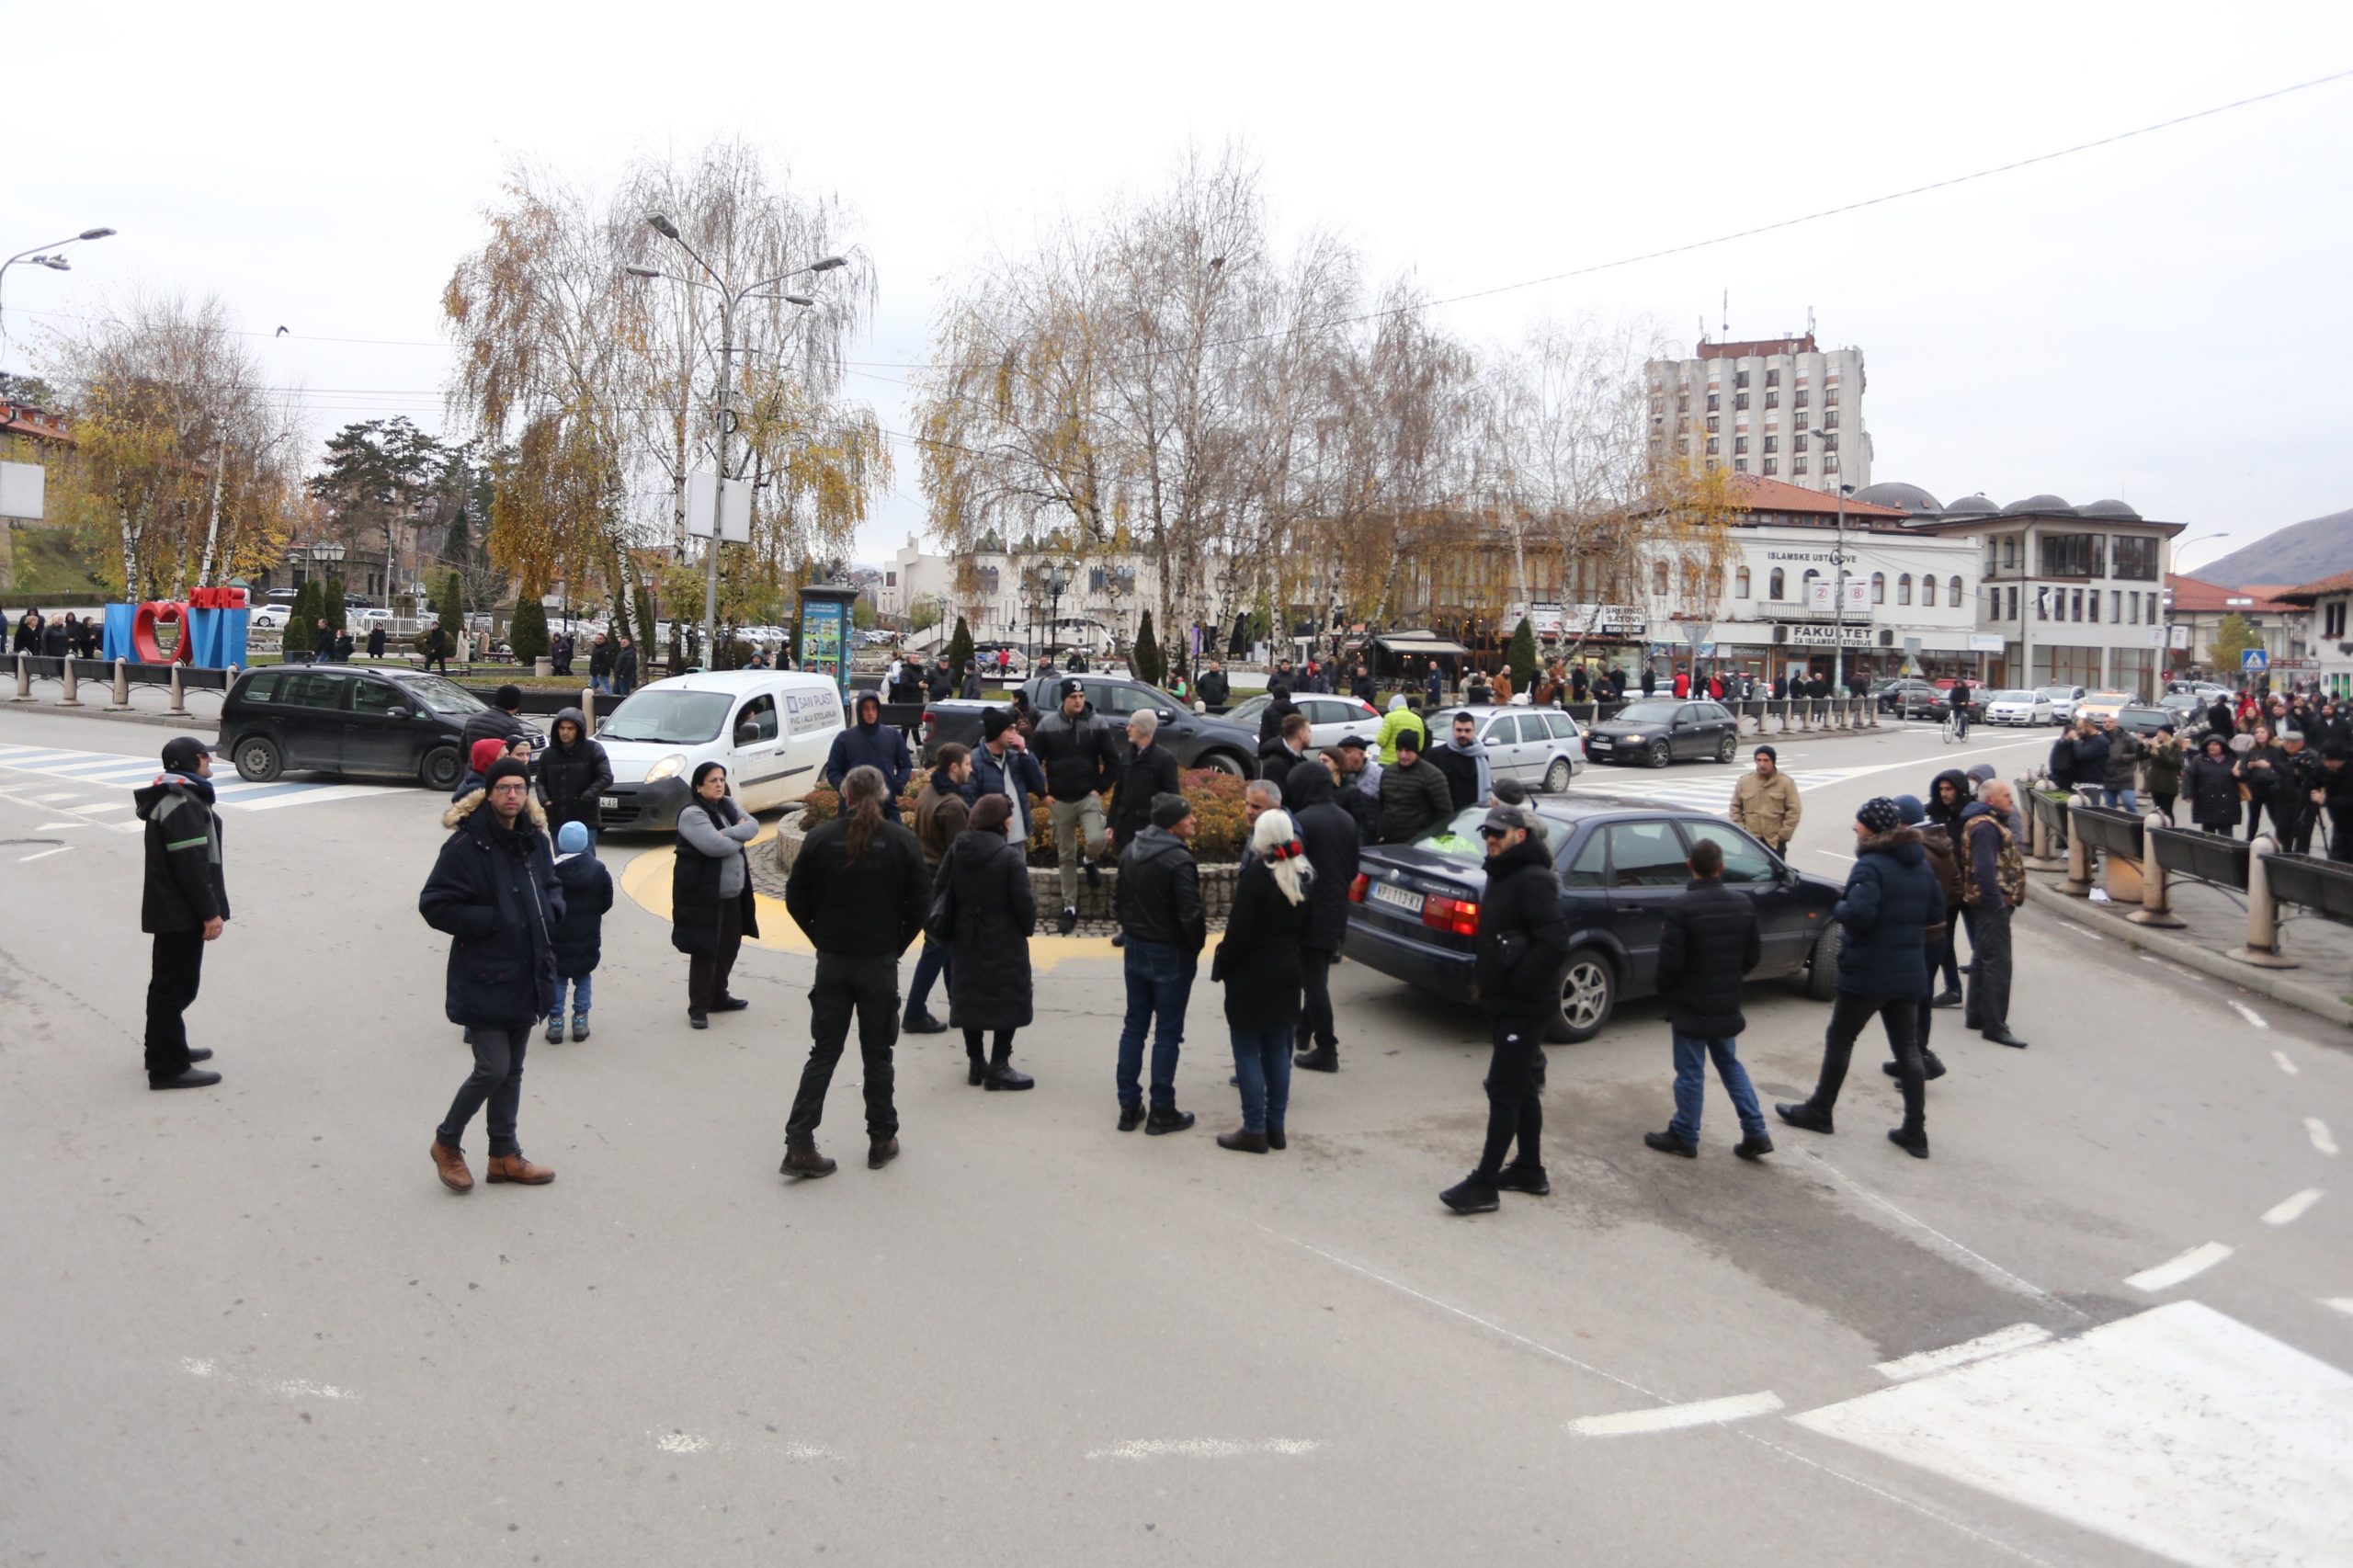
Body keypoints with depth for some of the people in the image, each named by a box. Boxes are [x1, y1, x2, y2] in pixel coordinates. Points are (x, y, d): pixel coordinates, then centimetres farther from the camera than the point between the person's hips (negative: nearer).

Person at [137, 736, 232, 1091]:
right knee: (176, 986, -5)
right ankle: (169, 1067, 1)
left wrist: (207, 909, 23)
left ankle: (163, 1049, 34)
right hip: (181, 913, -11)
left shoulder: (174, 797, 13)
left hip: (171, 910, 11)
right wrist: (211, 912, -20)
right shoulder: (182, 805, -21)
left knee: (169, 982, 21)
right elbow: (191, 866, -24)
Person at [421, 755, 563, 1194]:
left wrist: (551, 910, -1)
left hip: (527, 974, 7)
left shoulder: (535, 840, 5)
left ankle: (504, 1155, 28)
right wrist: (493, 920, -19)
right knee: (493, 1069, -6)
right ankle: (447, 1142, 19)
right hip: (484, 979, -7)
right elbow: (434, 905, -15)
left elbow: (552, 886, 20)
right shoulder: (466, 845, -15)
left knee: (512, 1070, 15)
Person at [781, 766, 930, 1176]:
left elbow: (795, 900, 0)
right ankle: (882, 1140, 19)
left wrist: (822, 939, 10)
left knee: (823, 1052, 8)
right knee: (877, 1054, 11)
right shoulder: (903, 841, -6)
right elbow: (920, 905, -4)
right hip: (880, 961, -1)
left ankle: (799, 1144, 2)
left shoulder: (820, 838, -3)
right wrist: (897, 945, 7)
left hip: (832, 959, 1)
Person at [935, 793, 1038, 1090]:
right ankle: (998, 1067, 5)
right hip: (1004, 942, -6)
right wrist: (1028, 927, 2)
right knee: (1008, 999, 5)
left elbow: (938, 889, 3)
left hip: (966, 939, 6)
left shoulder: (957, 849, -1)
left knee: (970, 996, 16)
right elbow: (1024, 902, -17)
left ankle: (975, 1062, 24)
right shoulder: (1009, 856, -18)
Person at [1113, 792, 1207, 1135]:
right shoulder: (1178, 860, -21)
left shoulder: (1130, 852, 3)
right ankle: (1162, 1111, 9)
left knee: (1134, 1026, 13)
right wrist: (1197, 946, -6)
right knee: (1168, 1032, 3)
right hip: (1170, 954, -7)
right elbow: (1191, 914, -22)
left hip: (1136, 949, 7)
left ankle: (1129, 1106, 17)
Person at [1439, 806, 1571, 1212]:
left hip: (1524, 1008, -10)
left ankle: (1484, 1184, -4)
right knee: (1522, 1089, 17)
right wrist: (1490, 988, 10)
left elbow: (1555, 944, -28)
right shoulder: (1503, 876, 14)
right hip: (1505, 1005, 10)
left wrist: (1515, 982, -21)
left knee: (1504, 1091, -7)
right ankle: (1530, 1171, 28)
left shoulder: (1533, 881, -18)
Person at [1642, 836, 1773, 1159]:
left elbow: (1670, 960, -19)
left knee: (1690, 1072, 5)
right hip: (1727, 1003, 6)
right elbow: (1754, 955, 7)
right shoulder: (1744, 905, 0)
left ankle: (1684, 1137, 16)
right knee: (1730, 1064, 20)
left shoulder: (1681, 906, -19)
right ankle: (1756, 1133, 19)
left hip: (1690, 1003, -5)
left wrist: (1664, 990, -1)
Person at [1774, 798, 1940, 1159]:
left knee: (1840, 1040, 10)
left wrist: (1838, 908, -10)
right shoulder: (1921, 865, 8)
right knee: (1908, 1049, 10)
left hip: (1868, 974, -7)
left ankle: (1819, 1111, 22)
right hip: (1910, 973, 7)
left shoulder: (1871, 866, -17)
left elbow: (1858, 913, -29)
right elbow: (1936, 913, 15)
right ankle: (1915, 1132, 10)